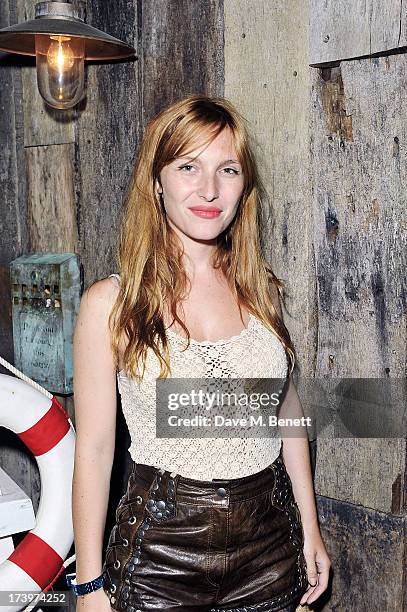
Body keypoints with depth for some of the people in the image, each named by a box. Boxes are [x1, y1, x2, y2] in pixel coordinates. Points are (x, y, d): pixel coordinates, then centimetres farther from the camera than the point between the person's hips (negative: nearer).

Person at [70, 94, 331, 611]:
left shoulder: (260, 288, 0)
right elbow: (93, 447, -8)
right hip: (161, 551, -3)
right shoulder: (110, 302, -11)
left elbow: (287, 410, 8)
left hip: (270, 547, 4)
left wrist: (310, 529, 11)